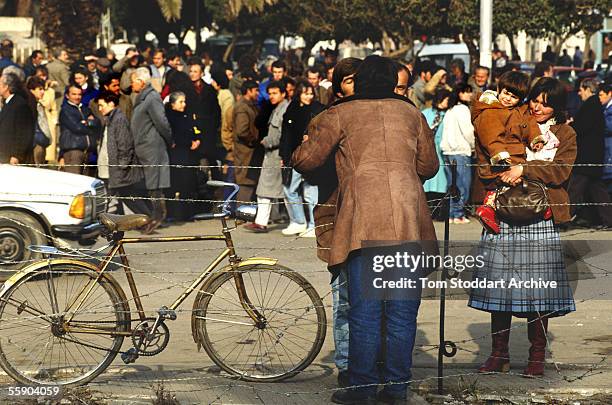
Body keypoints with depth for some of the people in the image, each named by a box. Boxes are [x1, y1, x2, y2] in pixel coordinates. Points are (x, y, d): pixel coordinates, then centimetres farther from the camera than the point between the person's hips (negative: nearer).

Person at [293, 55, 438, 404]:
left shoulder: (340, 115, 7)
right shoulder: (411, 113, 16)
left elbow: (305, 160, 2)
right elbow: (429, 166, 22)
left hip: (364, 217, -3)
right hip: (409, 218, 3)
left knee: (364, 310, 0)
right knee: (402, 309, 7)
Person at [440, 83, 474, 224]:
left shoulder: (450, 110, 16)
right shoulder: (462, 109, -8)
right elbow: (468, 131, -11)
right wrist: (473, 145, 6)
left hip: (448, 151, 8)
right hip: (461, 151, -8)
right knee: (463, 184, -4)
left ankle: (451, 214, 9)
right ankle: (459, 215, -6)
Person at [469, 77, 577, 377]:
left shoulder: (566, 135, 11)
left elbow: (560, 171, -5)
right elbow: (483, 153, 10)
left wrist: (523, 169, -16)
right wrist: (504, 171, -8)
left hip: (541, 217, -2)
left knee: (538, 283, -3)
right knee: (500, 282, -1)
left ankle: (537, 357, 6)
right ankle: (499, 355, 7)